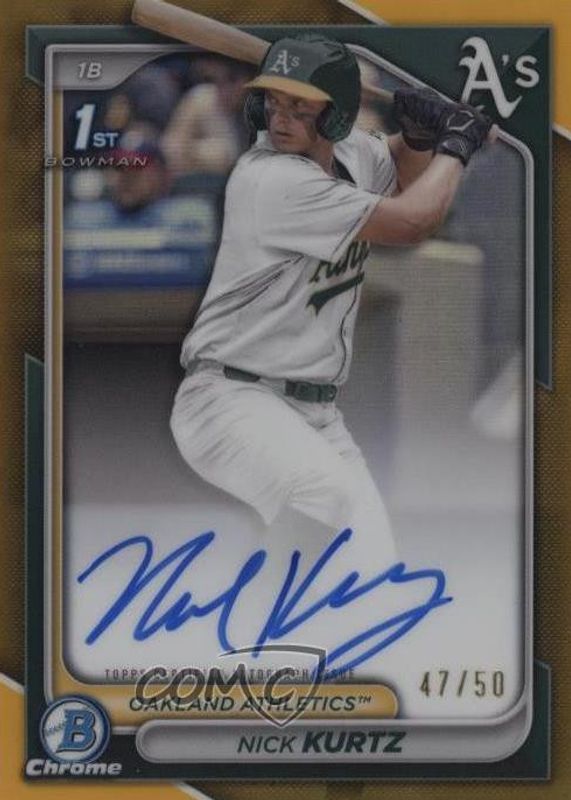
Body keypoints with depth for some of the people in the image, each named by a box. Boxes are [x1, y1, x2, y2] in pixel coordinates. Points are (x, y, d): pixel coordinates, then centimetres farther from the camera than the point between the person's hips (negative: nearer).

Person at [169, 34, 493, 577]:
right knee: (343, 499, -32)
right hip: (232, 400, -9)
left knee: (375, 556, 6)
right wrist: (456, 144, -3)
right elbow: (412, 222, -20)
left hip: (316, 411, 9)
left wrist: (420, 135, 4)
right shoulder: (272, 179, -21)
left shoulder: (350, 151, 4)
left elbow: (405, 176, 27)